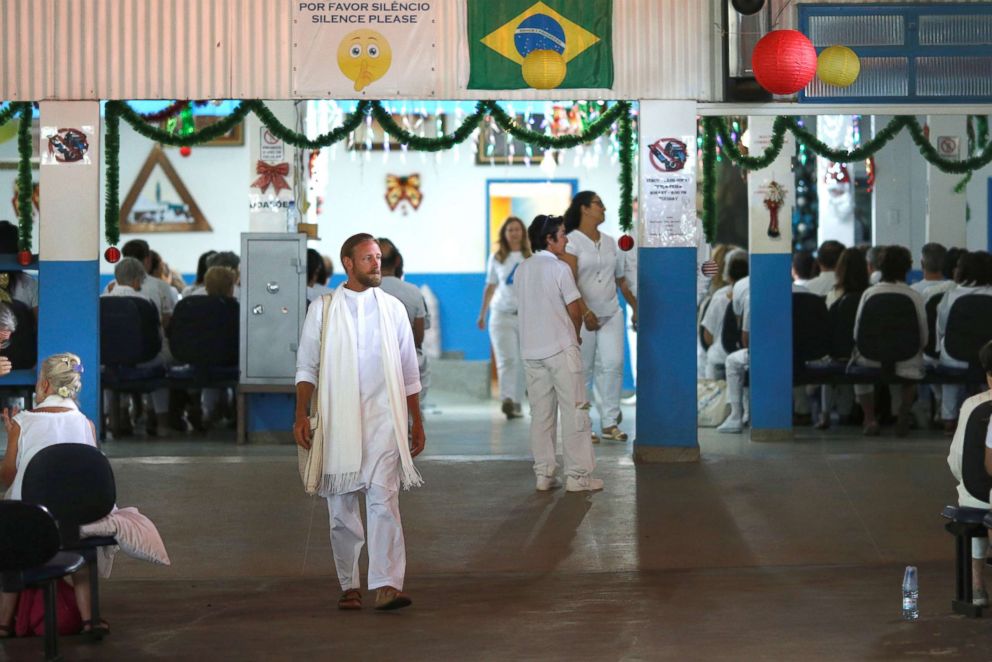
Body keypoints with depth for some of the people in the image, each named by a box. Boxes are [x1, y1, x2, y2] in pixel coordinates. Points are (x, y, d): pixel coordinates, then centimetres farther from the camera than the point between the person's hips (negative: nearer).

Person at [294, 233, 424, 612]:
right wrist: (301, 415, -5)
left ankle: (386, 585, -20)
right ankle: (349, 586, 15)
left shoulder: (392, 308, 11)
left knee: (383, 500, -13)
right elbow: (306, 367, 6)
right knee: (341, 507, 5)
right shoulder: (322, 309, 6)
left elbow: (408, 372, 15)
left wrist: (416, 422, 13)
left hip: (382, 417, 0)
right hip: (336, 420, 0)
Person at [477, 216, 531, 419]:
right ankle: (507, 400, -25)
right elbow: (490, 287, 16)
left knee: (522, 362, 3)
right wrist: (482, 314, 17)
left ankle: (517, 402, 10)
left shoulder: (532, 258, 5)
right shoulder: (496, 258, 9)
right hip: (502, 315, 0)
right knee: (506, 360, -12)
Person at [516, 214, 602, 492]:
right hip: (561, 349, -6)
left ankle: (544, 475, 9)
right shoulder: (559, 268, -10)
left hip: (531, 351, 6)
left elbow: (526, 307, 13)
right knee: (574, 411, 0)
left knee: (541, 413, 9)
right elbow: (574, 310, -10)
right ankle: (577, 475, 0)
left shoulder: (521, 270, 9)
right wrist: (575, 334, 11)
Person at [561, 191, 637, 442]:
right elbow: (569, 282, -15)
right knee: (583, 370, 1)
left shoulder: (609, 242, 13)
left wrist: (636, 306, 18)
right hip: (583, 316, -5)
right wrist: (585, 312, -24)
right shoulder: (572, 241, -6)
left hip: (611, 313, 5)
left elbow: (621, 279, 21)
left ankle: (609, 423, -2)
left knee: (613, 364, -7)